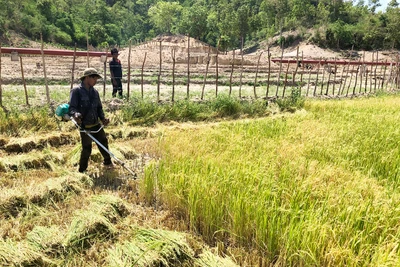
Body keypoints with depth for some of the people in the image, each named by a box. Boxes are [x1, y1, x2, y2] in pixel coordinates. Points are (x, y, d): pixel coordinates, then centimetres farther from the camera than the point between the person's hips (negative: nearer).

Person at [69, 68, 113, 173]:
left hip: (96, 124, 6)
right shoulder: (76, 91, -12)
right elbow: (72, 107, -17)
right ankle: (82, 170, 19)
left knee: (103, 142, 15)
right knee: (86, 149, 0)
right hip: (84, 126, -6)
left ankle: (107, 162, 37)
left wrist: (103, 118, -3)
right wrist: (75, 114, -39)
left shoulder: (95, 92, 7)